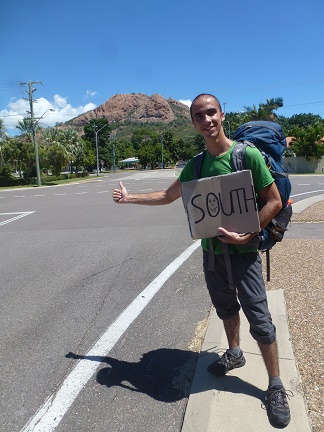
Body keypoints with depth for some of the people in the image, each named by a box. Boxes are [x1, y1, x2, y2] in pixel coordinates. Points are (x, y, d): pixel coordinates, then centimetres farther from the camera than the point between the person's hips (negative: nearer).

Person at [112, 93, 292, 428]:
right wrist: (130, 198, 14)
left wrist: (246, 236, -20)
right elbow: (167, 196, 15)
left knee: (259, 319, 0)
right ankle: (234, 354, 46)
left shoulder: (248, 154, -13)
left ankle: (276, 388, 19)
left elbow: (274, 202, -11)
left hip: (243, 251, -4)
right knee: (225, 307, 21)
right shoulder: (195, 166, 2)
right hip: (211, 250, 5)